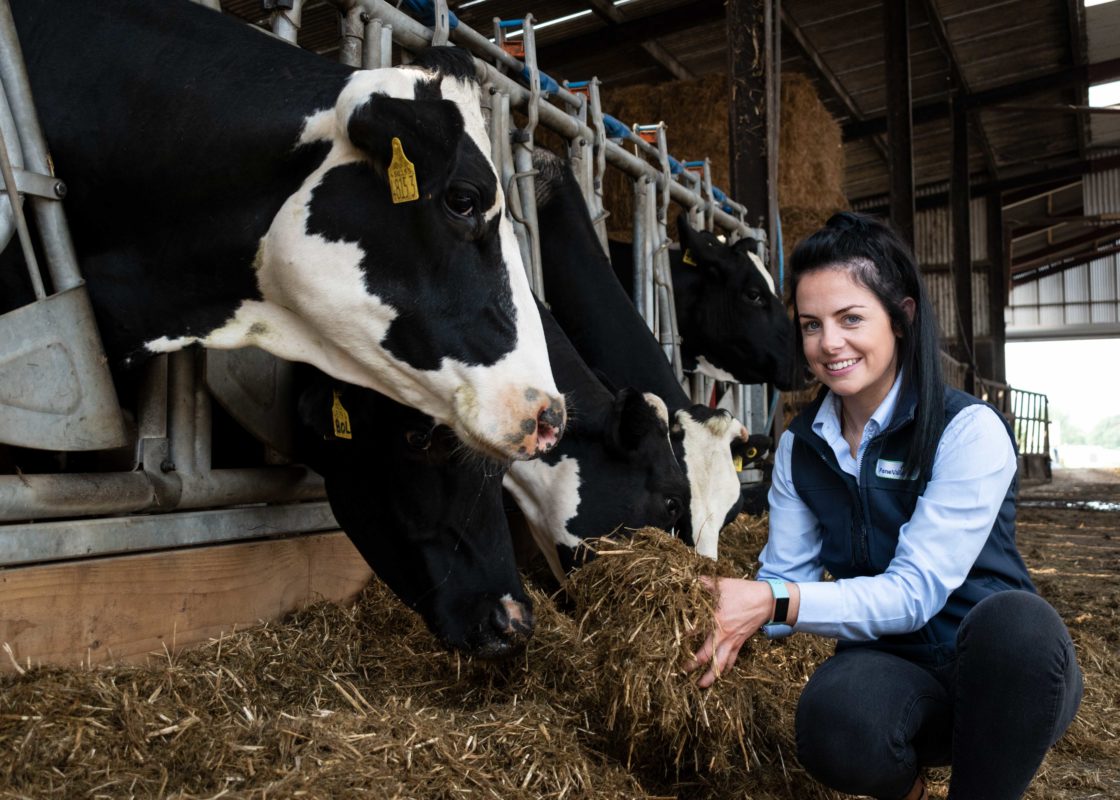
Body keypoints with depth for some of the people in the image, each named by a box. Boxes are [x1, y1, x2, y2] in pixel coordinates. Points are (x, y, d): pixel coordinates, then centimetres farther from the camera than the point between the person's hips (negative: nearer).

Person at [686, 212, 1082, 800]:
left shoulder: (968, 431, -14)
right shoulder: (800, 448, 1)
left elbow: (915, 591, -21)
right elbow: (784, 579, -2)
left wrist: (774, 603, -32)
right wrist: (730, 623, -24)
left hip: (1002, 667, -2)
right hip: (887, 666, 3)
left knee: (1015, 620, -38)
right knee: (832, 727, -34)